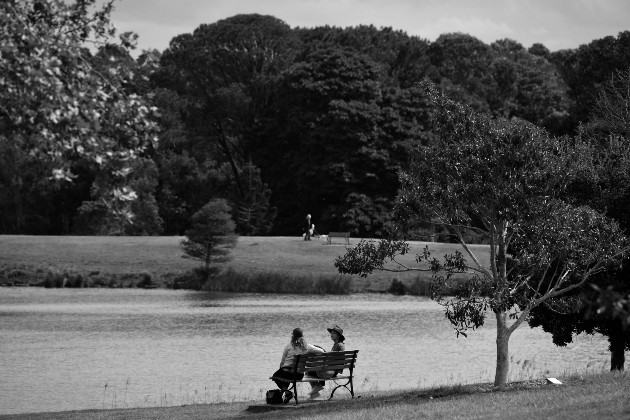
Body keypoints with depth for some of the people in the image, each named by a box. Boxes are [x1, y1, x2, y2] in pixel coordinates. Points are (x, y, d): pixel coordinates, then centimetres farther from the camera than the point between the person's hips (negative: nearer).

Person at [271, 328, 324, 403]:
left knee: (275, 376, 27)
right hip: (300, 375, 5)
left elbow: (282, 362, -1)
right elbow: (322, 352, 5)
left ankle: (287, 392, 4)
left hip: (287, 372, -5)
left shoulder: (288, 346, -10)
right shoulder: (307, 346, -3)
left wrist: (281, 368, 20)